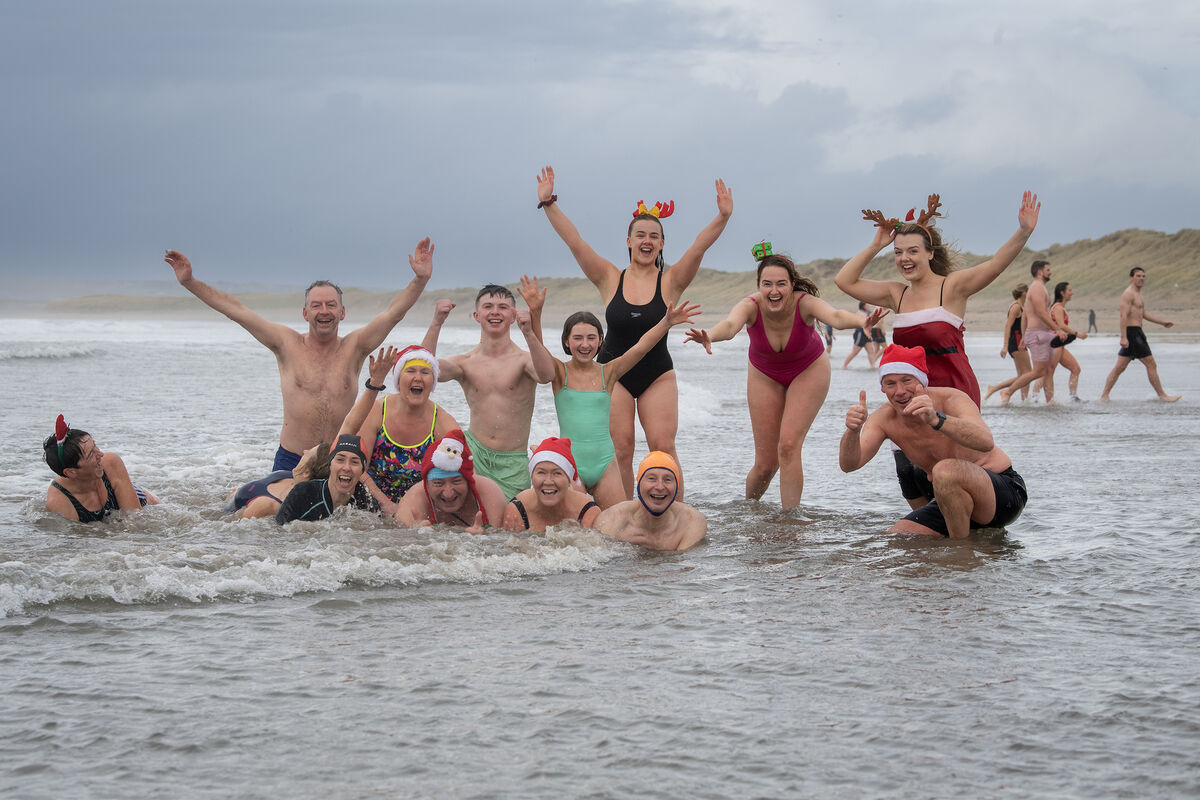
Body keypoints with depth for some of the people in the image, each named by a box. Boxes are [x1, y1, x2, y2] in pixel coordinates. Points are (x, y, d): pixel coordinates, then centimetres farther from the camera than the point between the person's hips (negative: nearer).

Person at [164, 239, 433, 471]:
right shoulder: (288, 344, 1)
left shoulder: (353, 347, 3)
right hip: (291, 461, -1)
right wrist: (190, 282, -2)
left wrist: (420, 280, -19)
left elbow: (393, 312, -4)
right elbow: (237, 311, 0)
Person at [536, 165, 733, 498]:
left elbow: (699, 246, -16)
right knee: (620, 449, -4)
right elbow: (574, 241, -6)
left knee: (663, 447, -8)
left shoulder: (671, 281, -2)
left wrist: (723, 217, -30)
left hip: (658, 375, 0)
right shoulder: (610, 279, 0)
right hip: (614, 373, 0)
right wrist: (548, 203, -13)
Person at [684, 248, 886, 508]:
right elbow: (730, 324, -53)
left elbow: (835, 316, -55)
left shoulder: (804, 303, -34)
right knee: (766, 463, 2)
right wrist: (709, 336, -77)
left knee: (789, 445, -19)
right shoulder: (751, 307, -31)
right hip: (765, 376, 1)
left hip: (808, 371, -1)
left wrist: (862, 322, -77)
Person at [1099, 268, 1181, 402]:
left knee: (1120, 367, 7)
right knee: (1151, 364, -4)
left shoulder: (1137, 294, 21)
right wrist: (1124, 337, -27)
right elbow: (1124, 315, -20)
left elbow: (1144, 314, 29)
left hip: (1136, 333, 10)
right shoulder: (1128, 294, -12)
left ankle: (1104, 396, 6)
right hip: (1132, 332, -10)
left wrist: (1163, 322, 26)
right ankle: (1162, 396, 2)